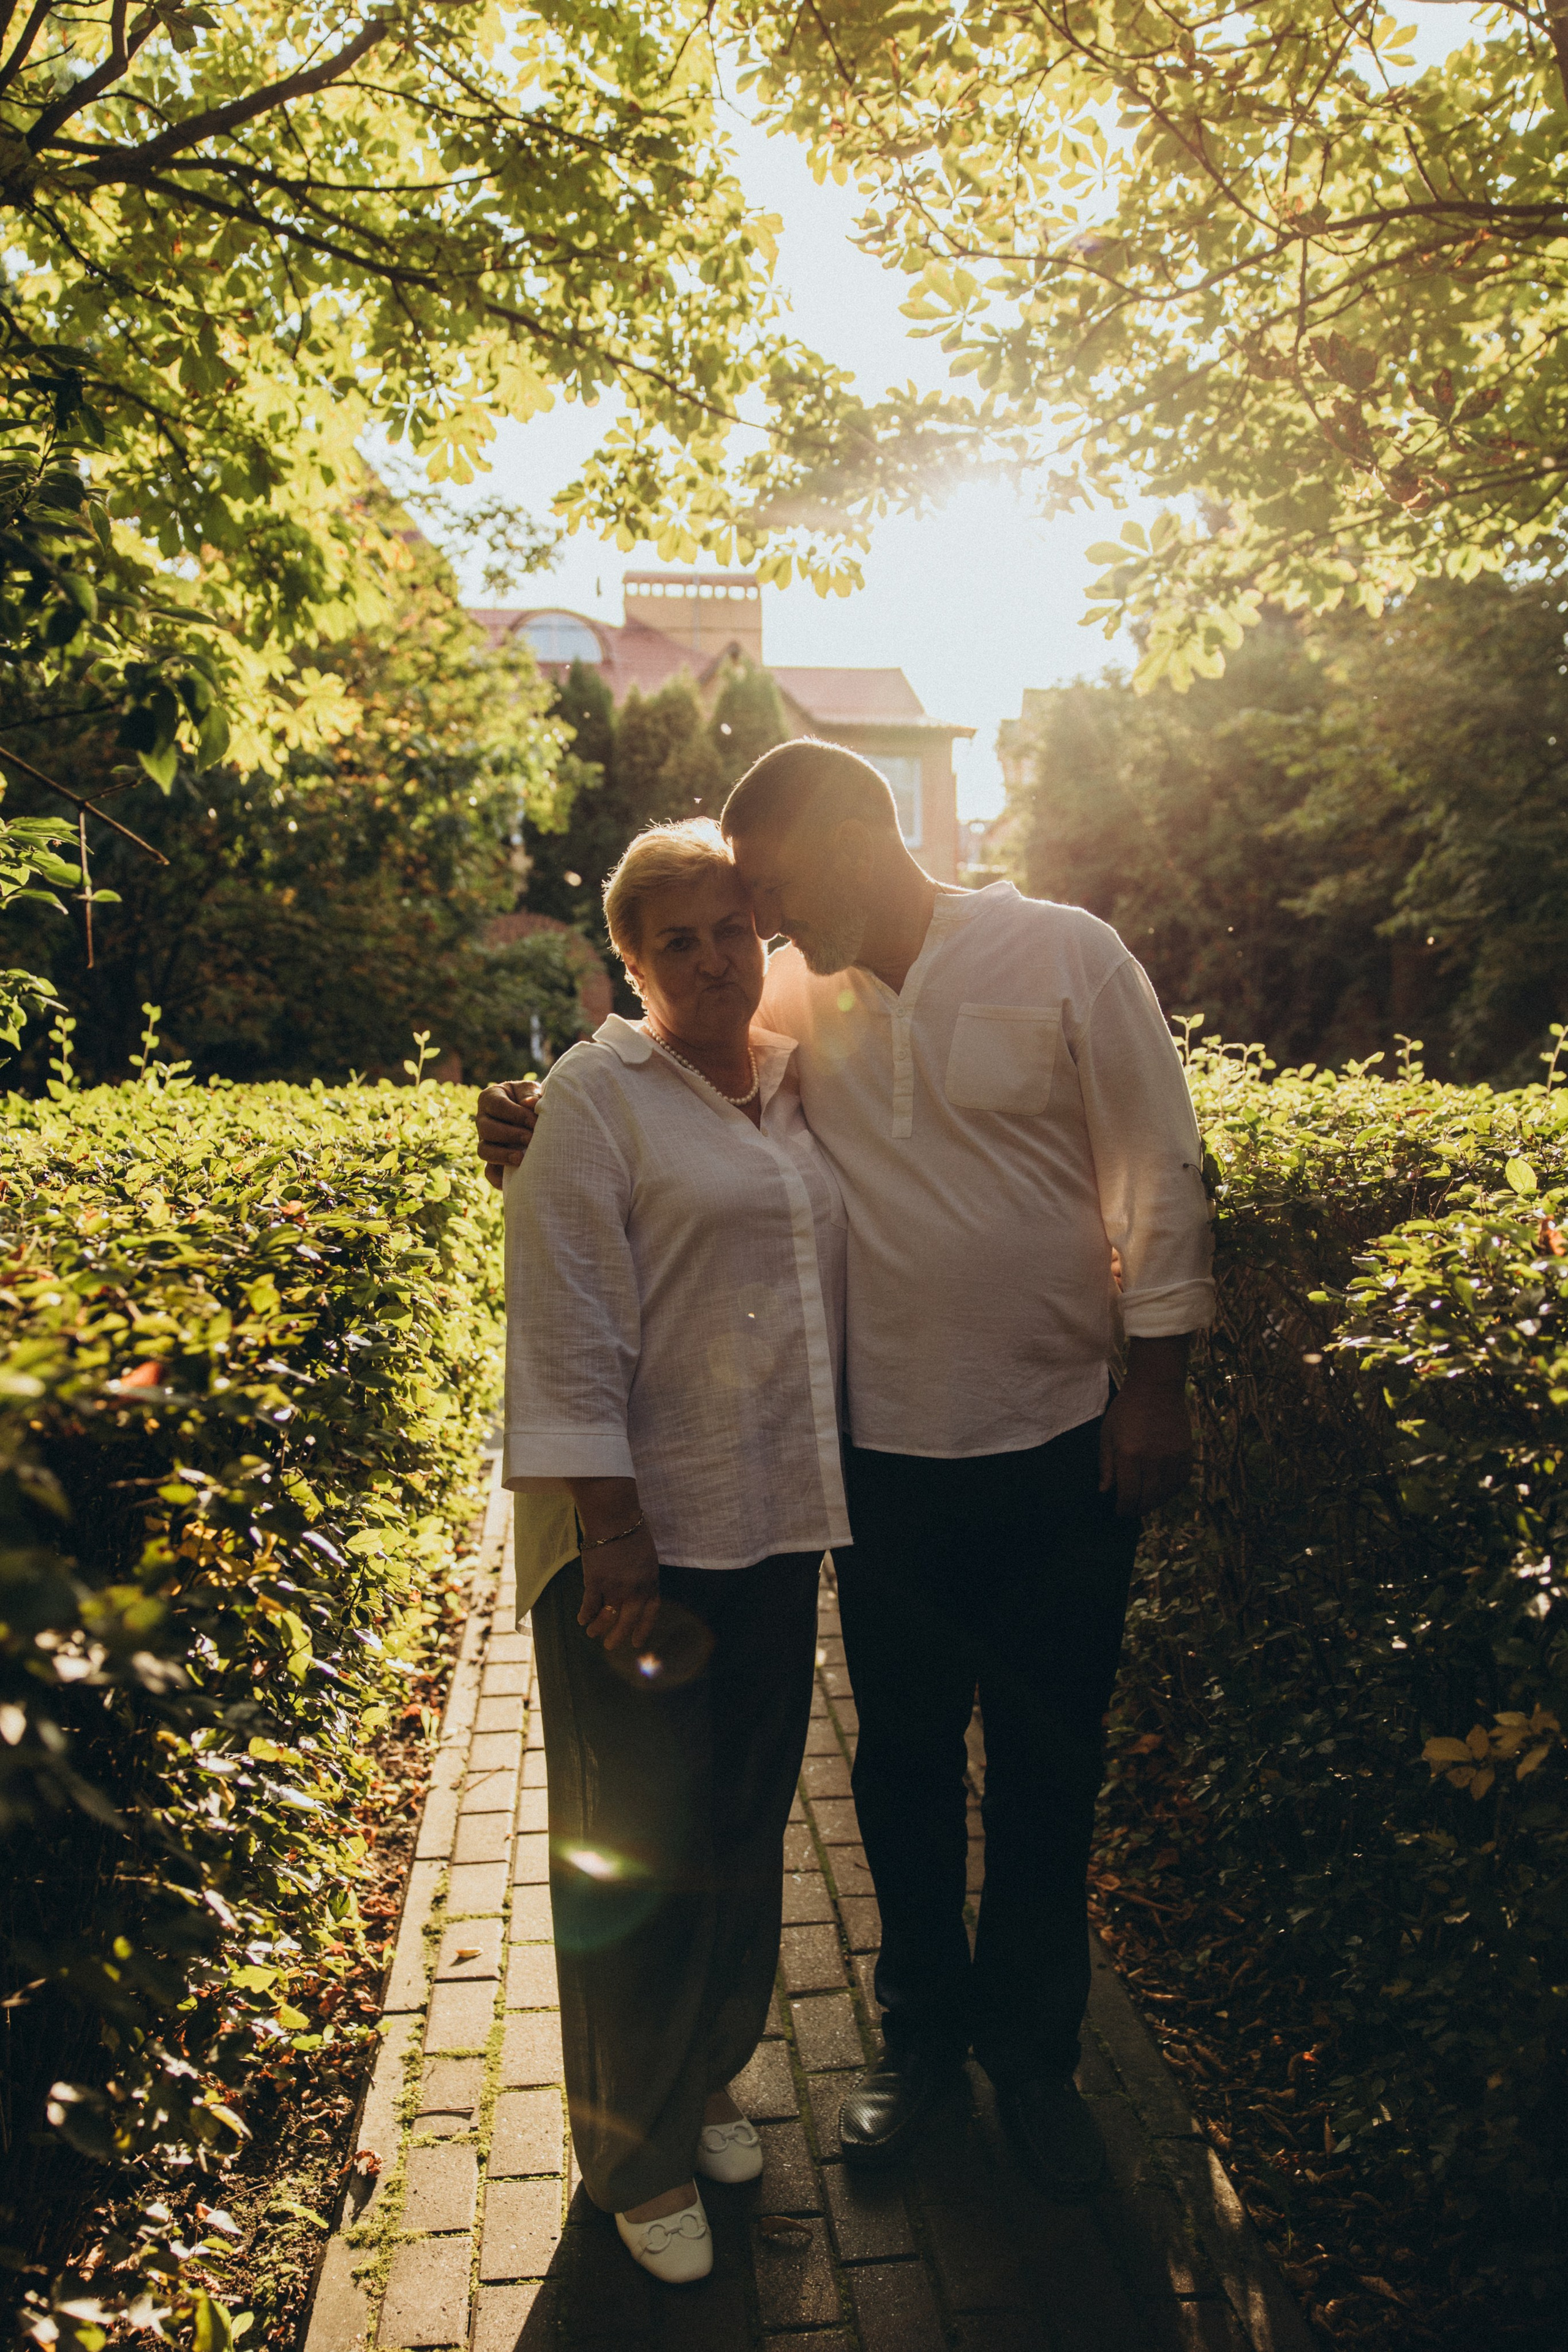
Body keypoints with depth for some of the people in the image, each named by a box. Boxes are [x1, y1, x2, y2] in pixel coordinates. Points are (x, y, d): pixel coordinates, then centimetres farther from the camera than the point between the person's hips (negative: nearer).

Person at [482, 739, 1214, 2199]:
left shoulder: (1064, 956, -9)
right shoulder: (794, 998, 0)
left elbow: (1157, 1174, -6)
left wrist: (1155, 1384, -7)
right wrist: (549, 1129, -9)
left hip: (1062, 1447, -2)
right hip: (888, 1458, 3)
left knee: (1047, 1765, 13)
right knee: (901, 1758, 16)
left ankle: (1032, 2050, 37)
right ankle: (924, 2027, 40)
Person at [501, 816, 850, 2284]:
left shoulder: (802, 1088, 10)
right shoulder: (597, 1097, -8)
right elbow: (569, 1337, -13)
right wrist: (615, 1541, -16)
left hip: (777, 1528, 6)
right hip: (641, 1536, -5)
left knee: (746, 1828, 18)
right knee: (637, 1846, 8)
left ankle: (706, 2084, 42)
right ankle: (636, 2157, 30)